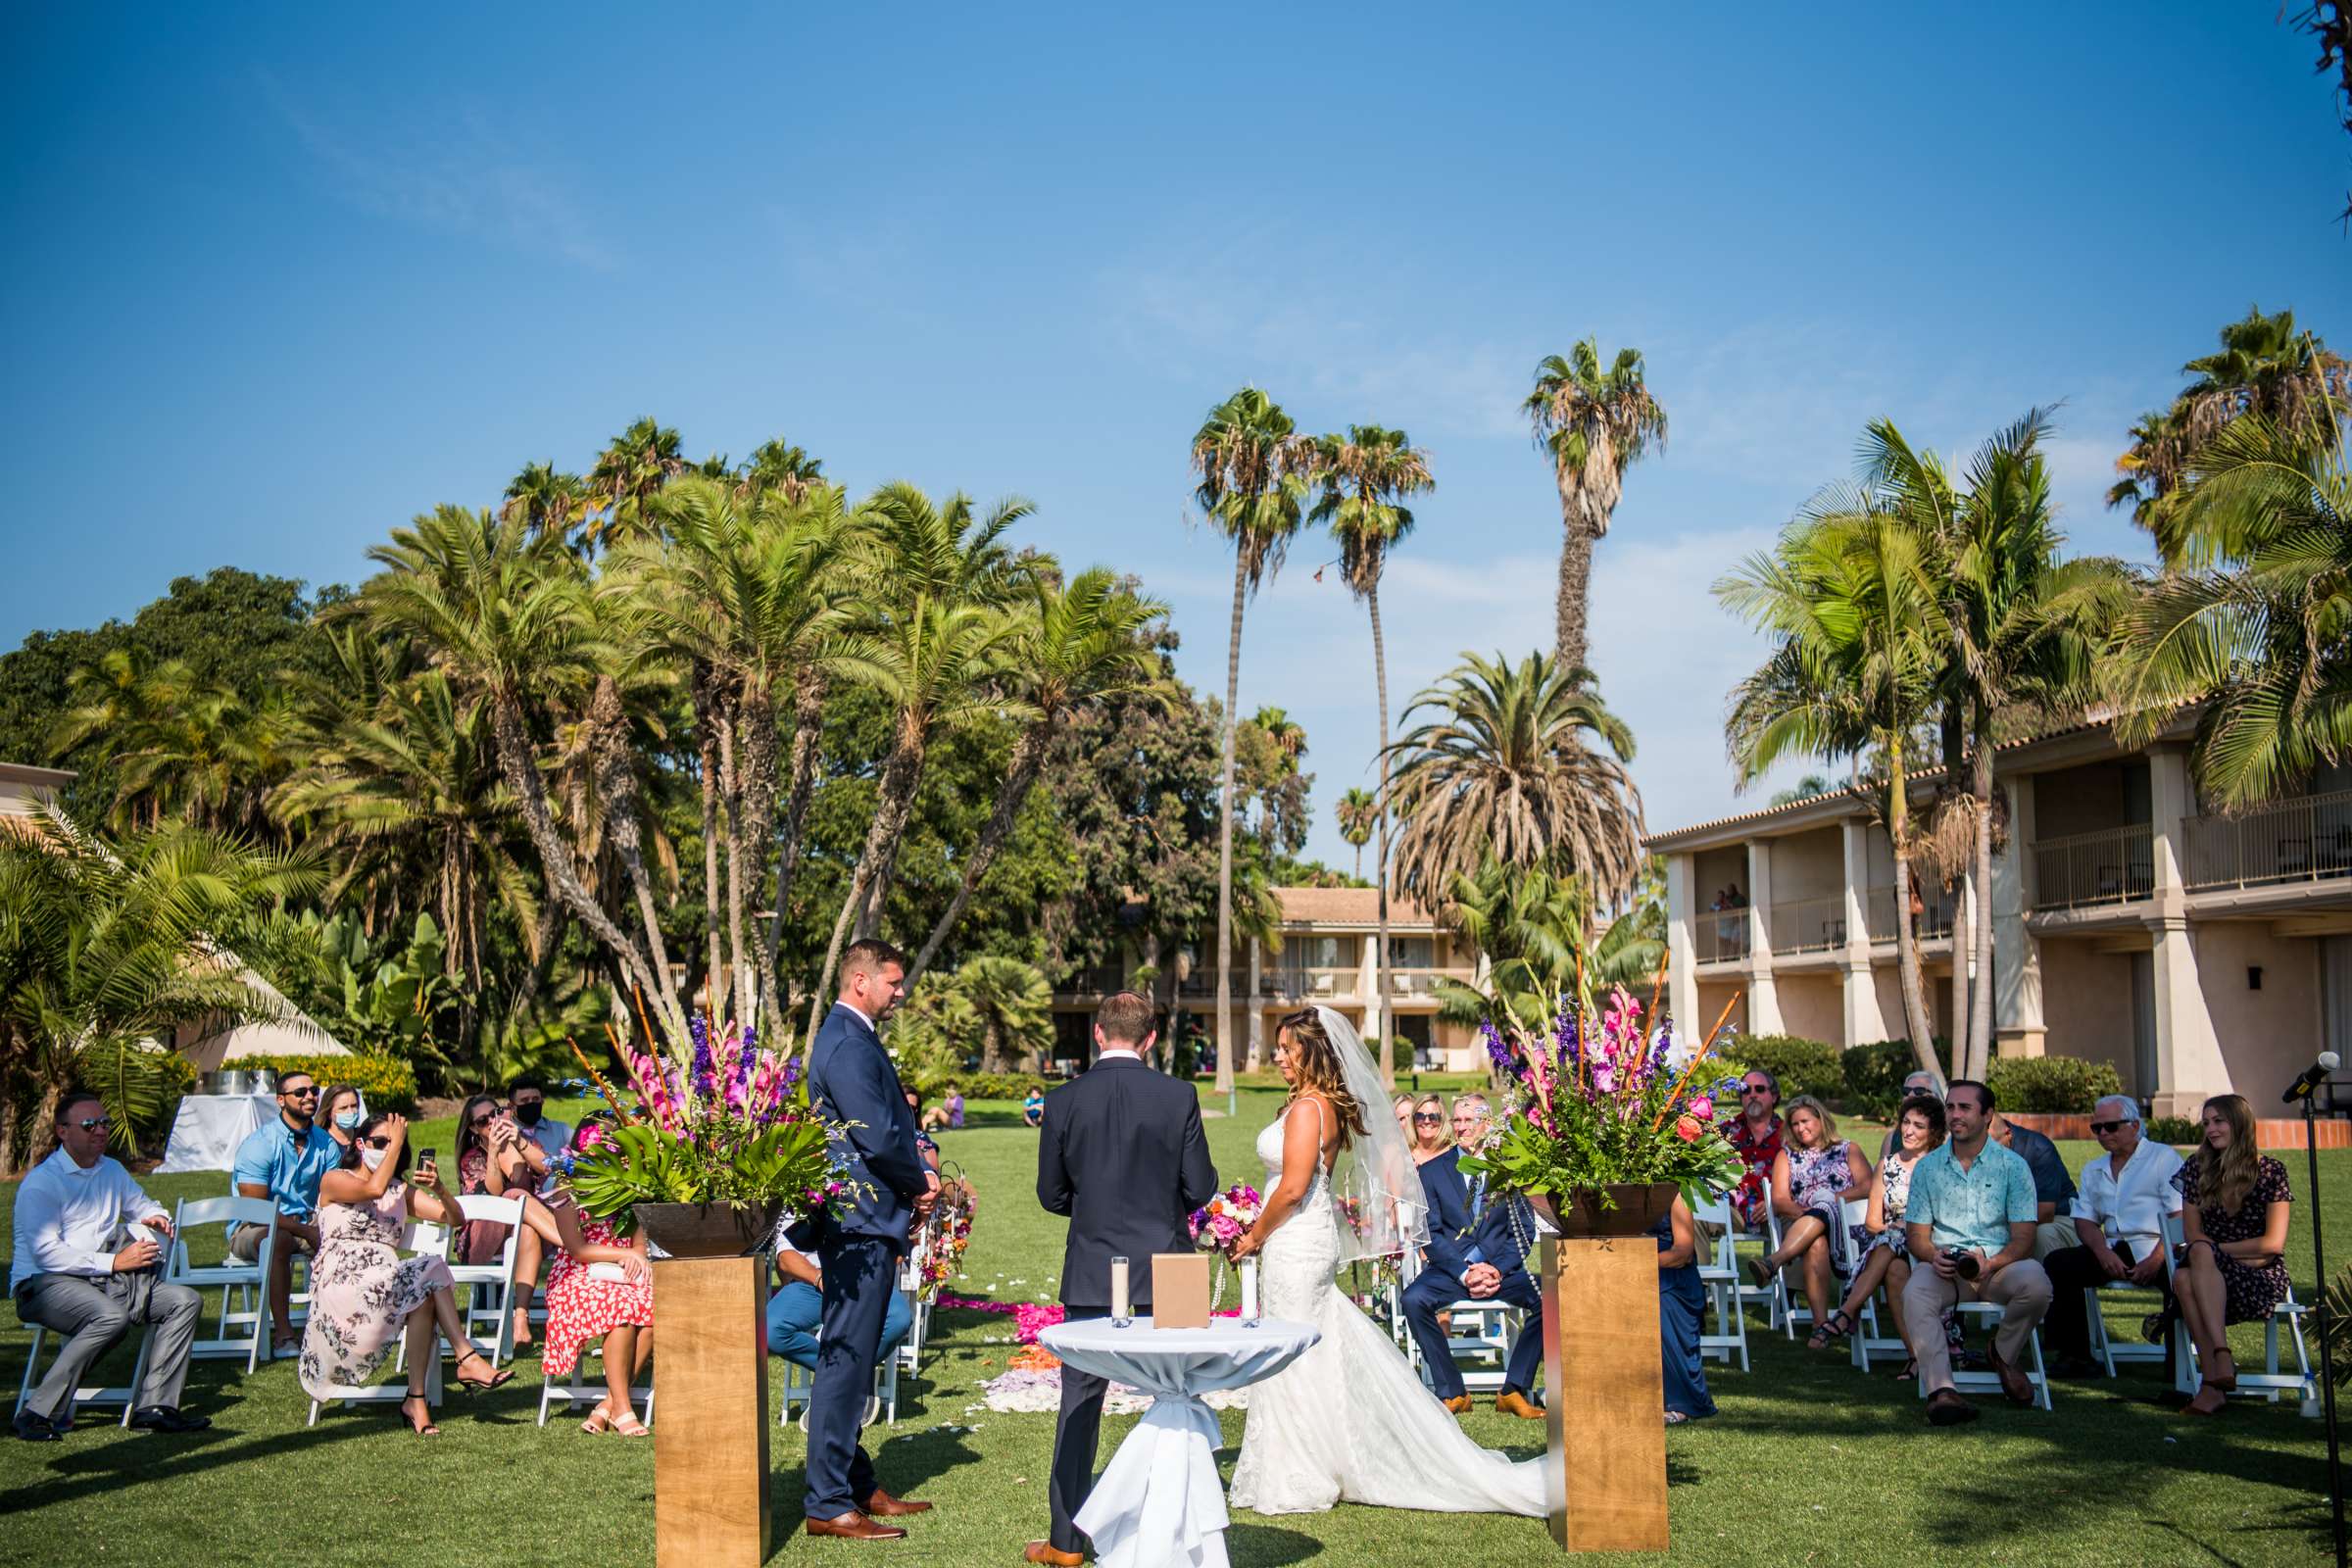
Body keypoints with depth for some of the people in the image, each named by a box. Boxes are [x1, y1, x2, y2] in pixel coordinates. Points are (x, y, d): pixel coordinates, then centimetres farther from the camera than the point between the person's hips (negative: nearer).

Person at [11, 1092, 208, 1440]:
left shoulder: (112, 1170, 16)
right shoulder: (41, 1182, -8)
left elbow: (144, 1207, 32)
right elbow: (46, 1253, -17)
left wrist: (157, 1217, 6)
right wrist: (114, 1263, -20)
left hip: (105, 1281, 8)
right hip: (44, 1283, -8)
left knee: (185, 1301, -10)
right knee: (111, 1316, -37)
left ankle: (154, 1406, -16)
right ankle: (40, 1413, -28)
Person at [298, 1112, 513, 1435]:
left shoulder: (403, 1192, 22)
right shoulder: (334, 1180, 7)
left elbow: (453, 1218, 9)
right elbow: (374, 1189, -16)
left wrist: (439, 1188, -11)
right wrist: (395, 1143, -6)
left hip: (387, 1284, 5)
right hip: (341, 1284, -5)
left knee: (424, 1294, -32)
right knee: (427, 1276, -31)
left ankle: (416, 1399, -30)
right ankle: (467, 1359, -28)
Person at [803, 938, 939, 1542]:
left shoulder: (855, 1039, 17)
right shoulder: (847, 1045, -17)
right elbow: (879, 1138, -22)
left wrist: (917, 1183, 5)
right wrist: (920, 1181, -5)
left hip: (871, 1224, 11)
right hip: (859, 1225, -11)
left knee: (854, 1362, 17)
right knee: (844, 1362, -6)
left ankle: (858, 1486, 26)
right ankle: (828, 1504, -2)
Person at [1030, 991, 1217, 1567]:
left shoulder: (1063, 1102, -6)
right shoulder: (1179, 1096, -7)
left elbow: (1051, 1194, 2)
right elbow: (1200, 1186, -5)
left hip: (1092, 1272, 0)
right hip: (1165, 1269, 0)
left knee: (1080, 1401, 8)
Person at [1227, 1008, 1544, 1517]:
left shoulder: (1307, 1108, -17)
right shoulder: (1331, 1105, 12)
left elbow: (1292, 1188, -23)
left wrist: (1254, 1237, -10)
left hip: (1297, 1246, -10)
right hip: (1315, 1243, 10)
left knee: (1291, 1362, -2)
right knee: (1328, 1358, 13)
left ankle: (1296, 1483, 6)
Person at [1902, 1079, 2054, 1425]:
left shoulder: (2012, 1166, 3)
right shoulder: (1928, 1166, 10)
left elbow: (2023, 1238, -3)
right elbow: (1916, 1233, 9)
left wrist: (1992, 1262, -23)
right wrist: (1933, 1255, -16)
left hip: (1998, 1265, -1)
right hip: (1945, 1267, 1)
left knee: (2035, 1283, -33)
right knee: (1915, 1293, -32)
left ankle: (2004, 1355, -2)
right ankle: (1941, 1390, -42)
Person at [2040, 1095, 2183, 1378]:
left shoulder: (2164, 1158, 5)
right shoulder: (2093, 1170, 24)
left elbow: (2182, 1218, -6)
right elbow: (2085, 1221, 16)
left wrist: (2155, 1260, -19)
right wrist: (2103, 1252, -7)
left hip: (2156, 1249, -5)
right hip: (2114, 1251, 6)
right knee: (2057, 1263, -17)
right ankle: (2074, 1355, -12)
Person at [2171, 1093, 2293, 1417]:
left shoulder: (2270, 1172, 1)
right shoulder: (2197, 1168, 10)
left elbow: (2273, 1244, -5)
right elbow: (2191, 1234, 8)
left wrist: (2216, 1250, -8)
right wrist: (2244, 1254, -6)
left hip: (2261, 1281, -3)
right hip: (2211, 1277, 3)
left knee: (2201, 1253, -36)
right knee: (2184, 1280, -35)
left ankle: (2212, 1383, -45)